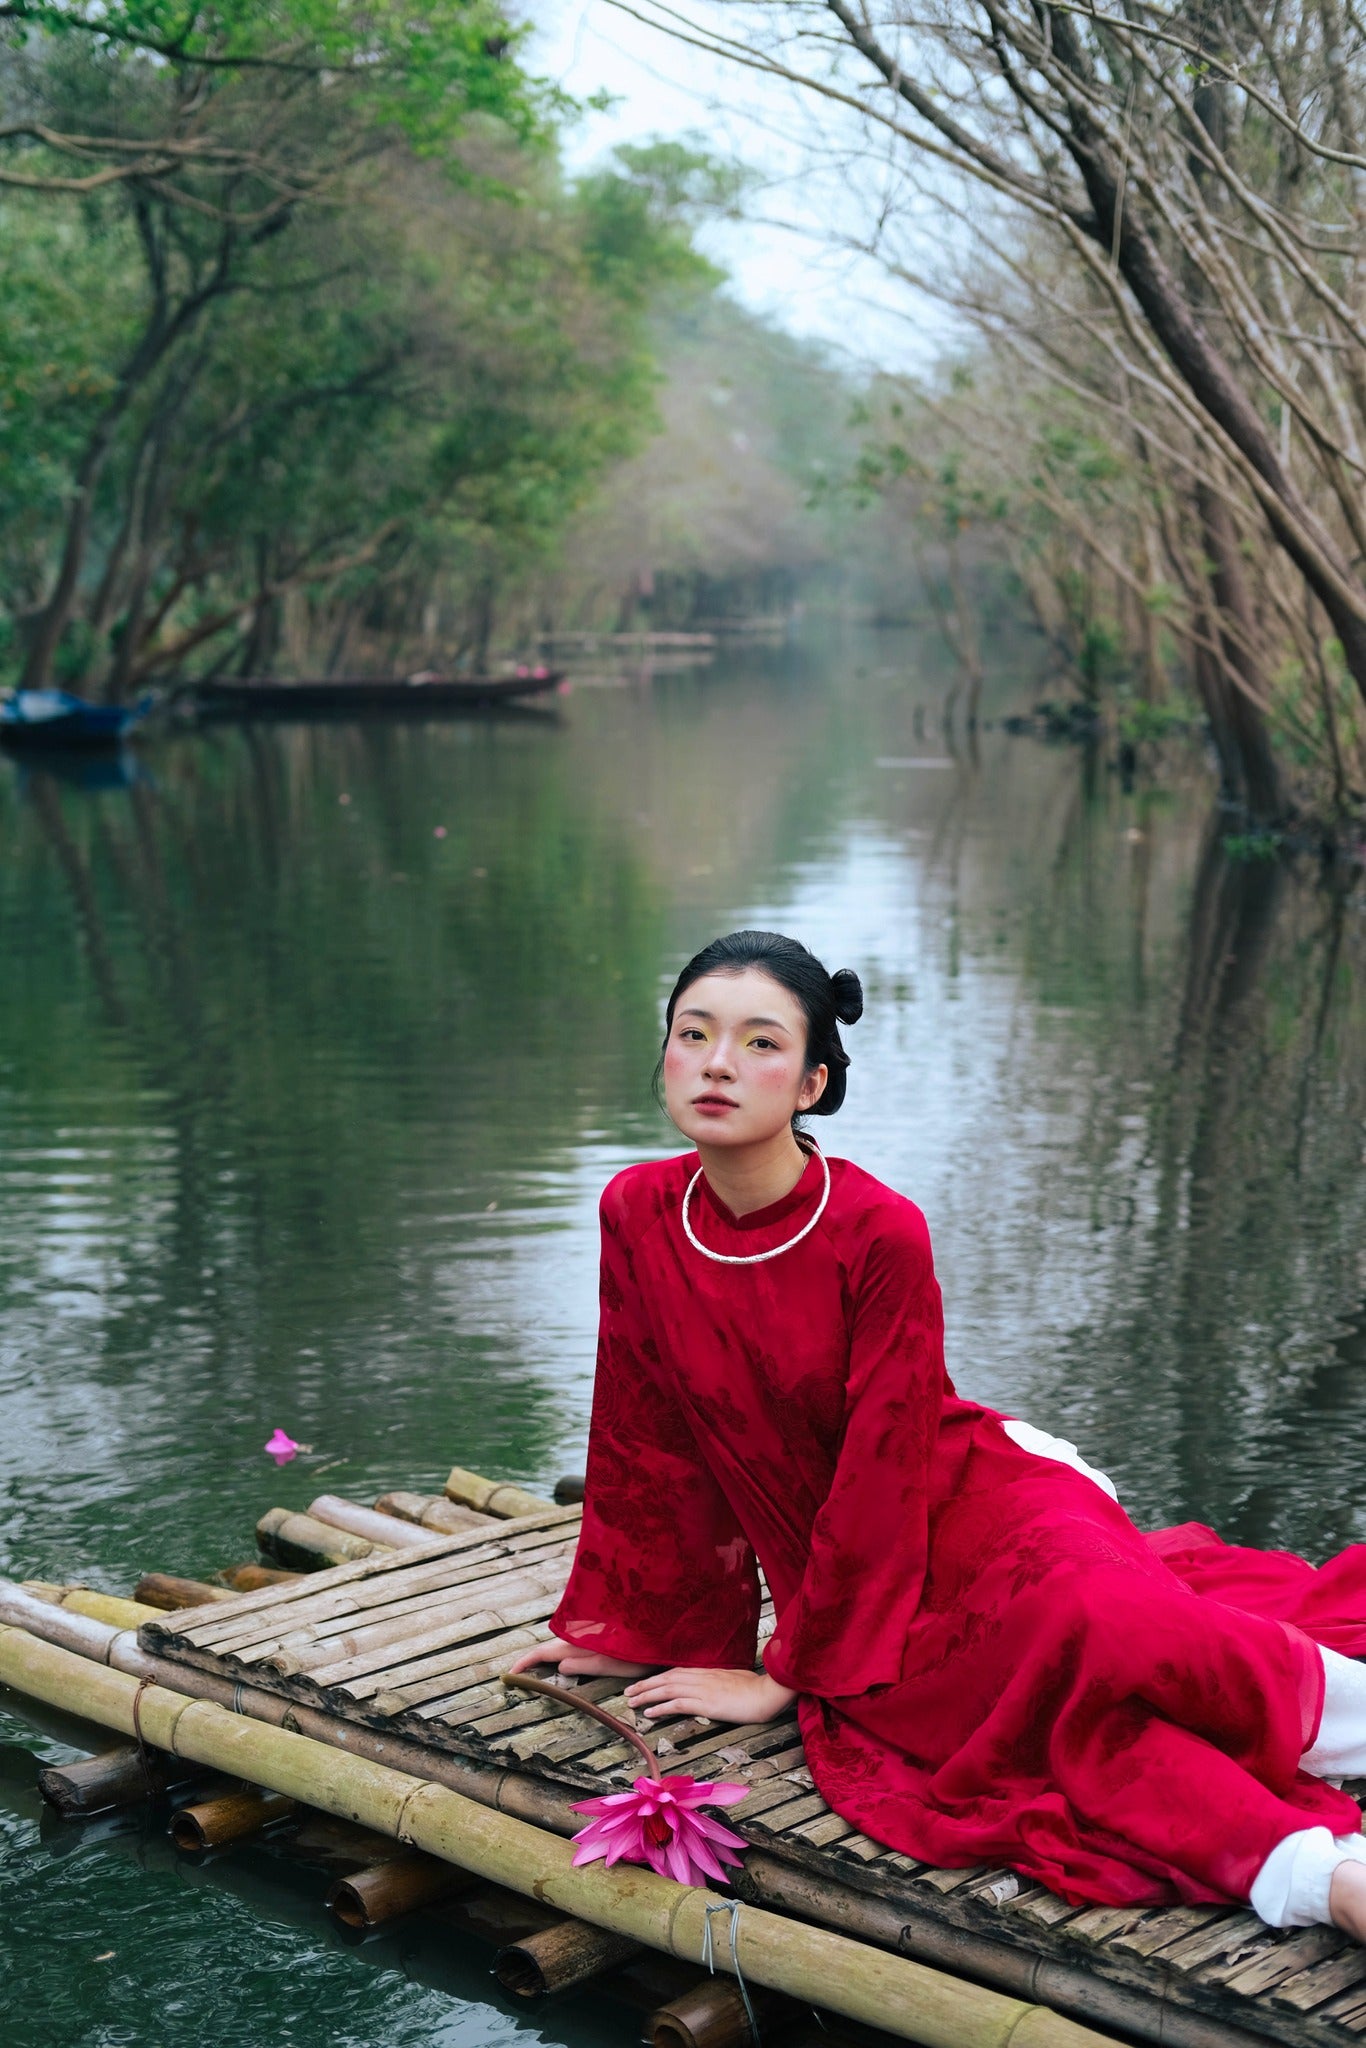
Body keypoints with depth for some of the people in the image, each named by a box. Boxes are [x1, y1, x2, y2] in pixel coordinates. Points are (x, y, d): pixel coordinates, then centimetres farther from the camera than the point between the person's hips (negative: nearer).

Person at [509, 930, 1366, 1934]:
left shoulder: (880, 1232, -16)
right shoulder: (638, 1214, -5)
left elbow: (880, 1474, -13)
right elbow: (642, 1436, 6)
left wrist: (789, 1673, -9)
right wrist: (637, 1627, 13)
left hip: (975, 1503, -2)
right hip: (838, 1573, 2)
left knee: (1097, 1616, -37)